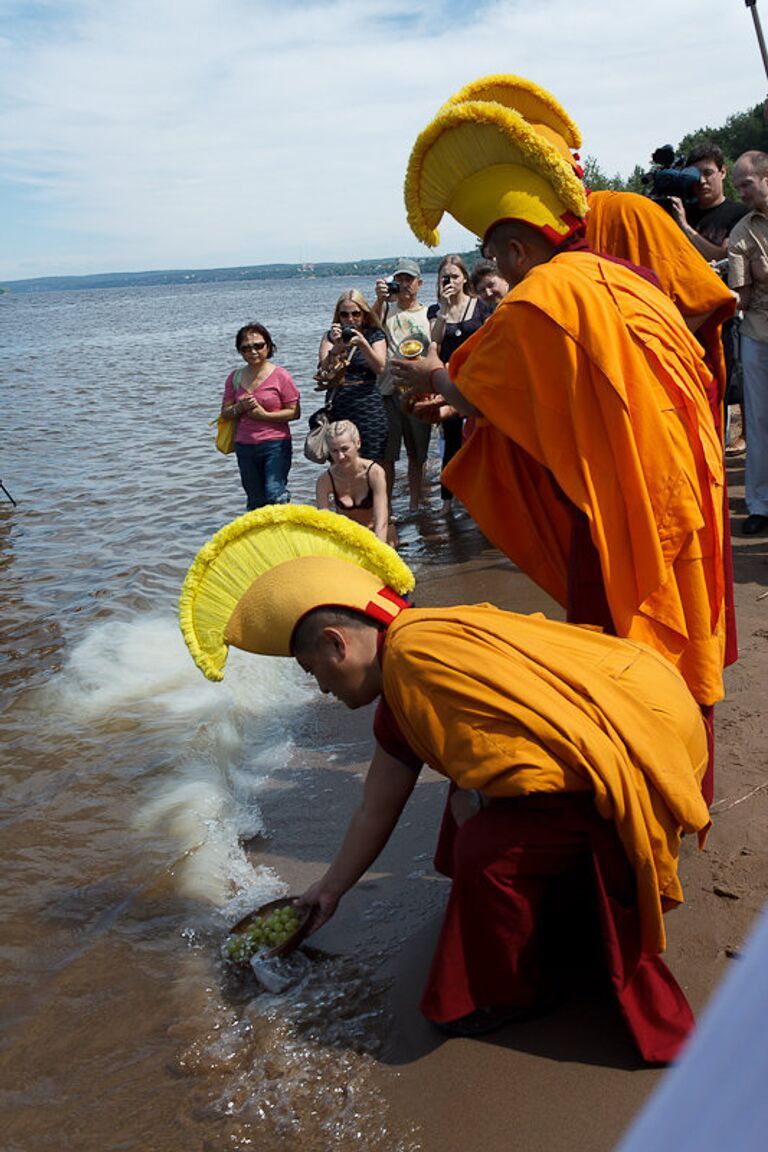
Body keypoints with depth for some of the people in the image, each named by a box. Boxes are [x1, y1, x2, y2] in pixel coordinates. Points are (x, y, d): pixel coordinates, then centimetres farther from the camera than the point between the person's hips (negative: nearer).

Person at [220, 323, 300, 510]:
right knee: (255, 501, 13)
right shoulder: (235, 377, 8)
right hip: (245, 446, 5)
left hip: (275, 444, -5)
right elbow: (225, 412, 10)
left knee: (275, 494, -16)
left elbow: (295, 412, -9)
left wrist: (264, 415, -17)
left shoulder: (280, 375, -6)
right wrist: (240, 407, -11)